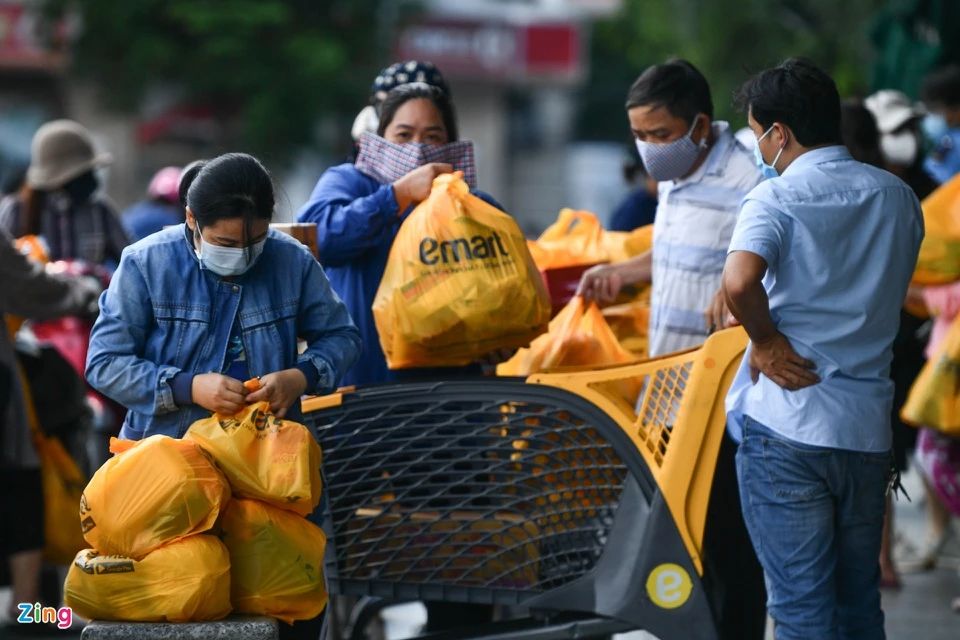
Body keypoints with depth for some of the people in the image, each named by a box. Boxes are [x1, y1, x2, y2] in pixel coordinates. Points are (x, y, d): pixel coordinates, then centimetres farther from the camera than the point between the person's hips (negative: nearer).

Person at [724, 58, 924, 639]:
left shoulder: (777, 198, -9)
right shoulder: (898, 198, 10)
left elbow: (739, 282, -28)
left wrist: (766, 343, -12)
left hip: (784, 425, -5)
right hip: (868, 428, 5)